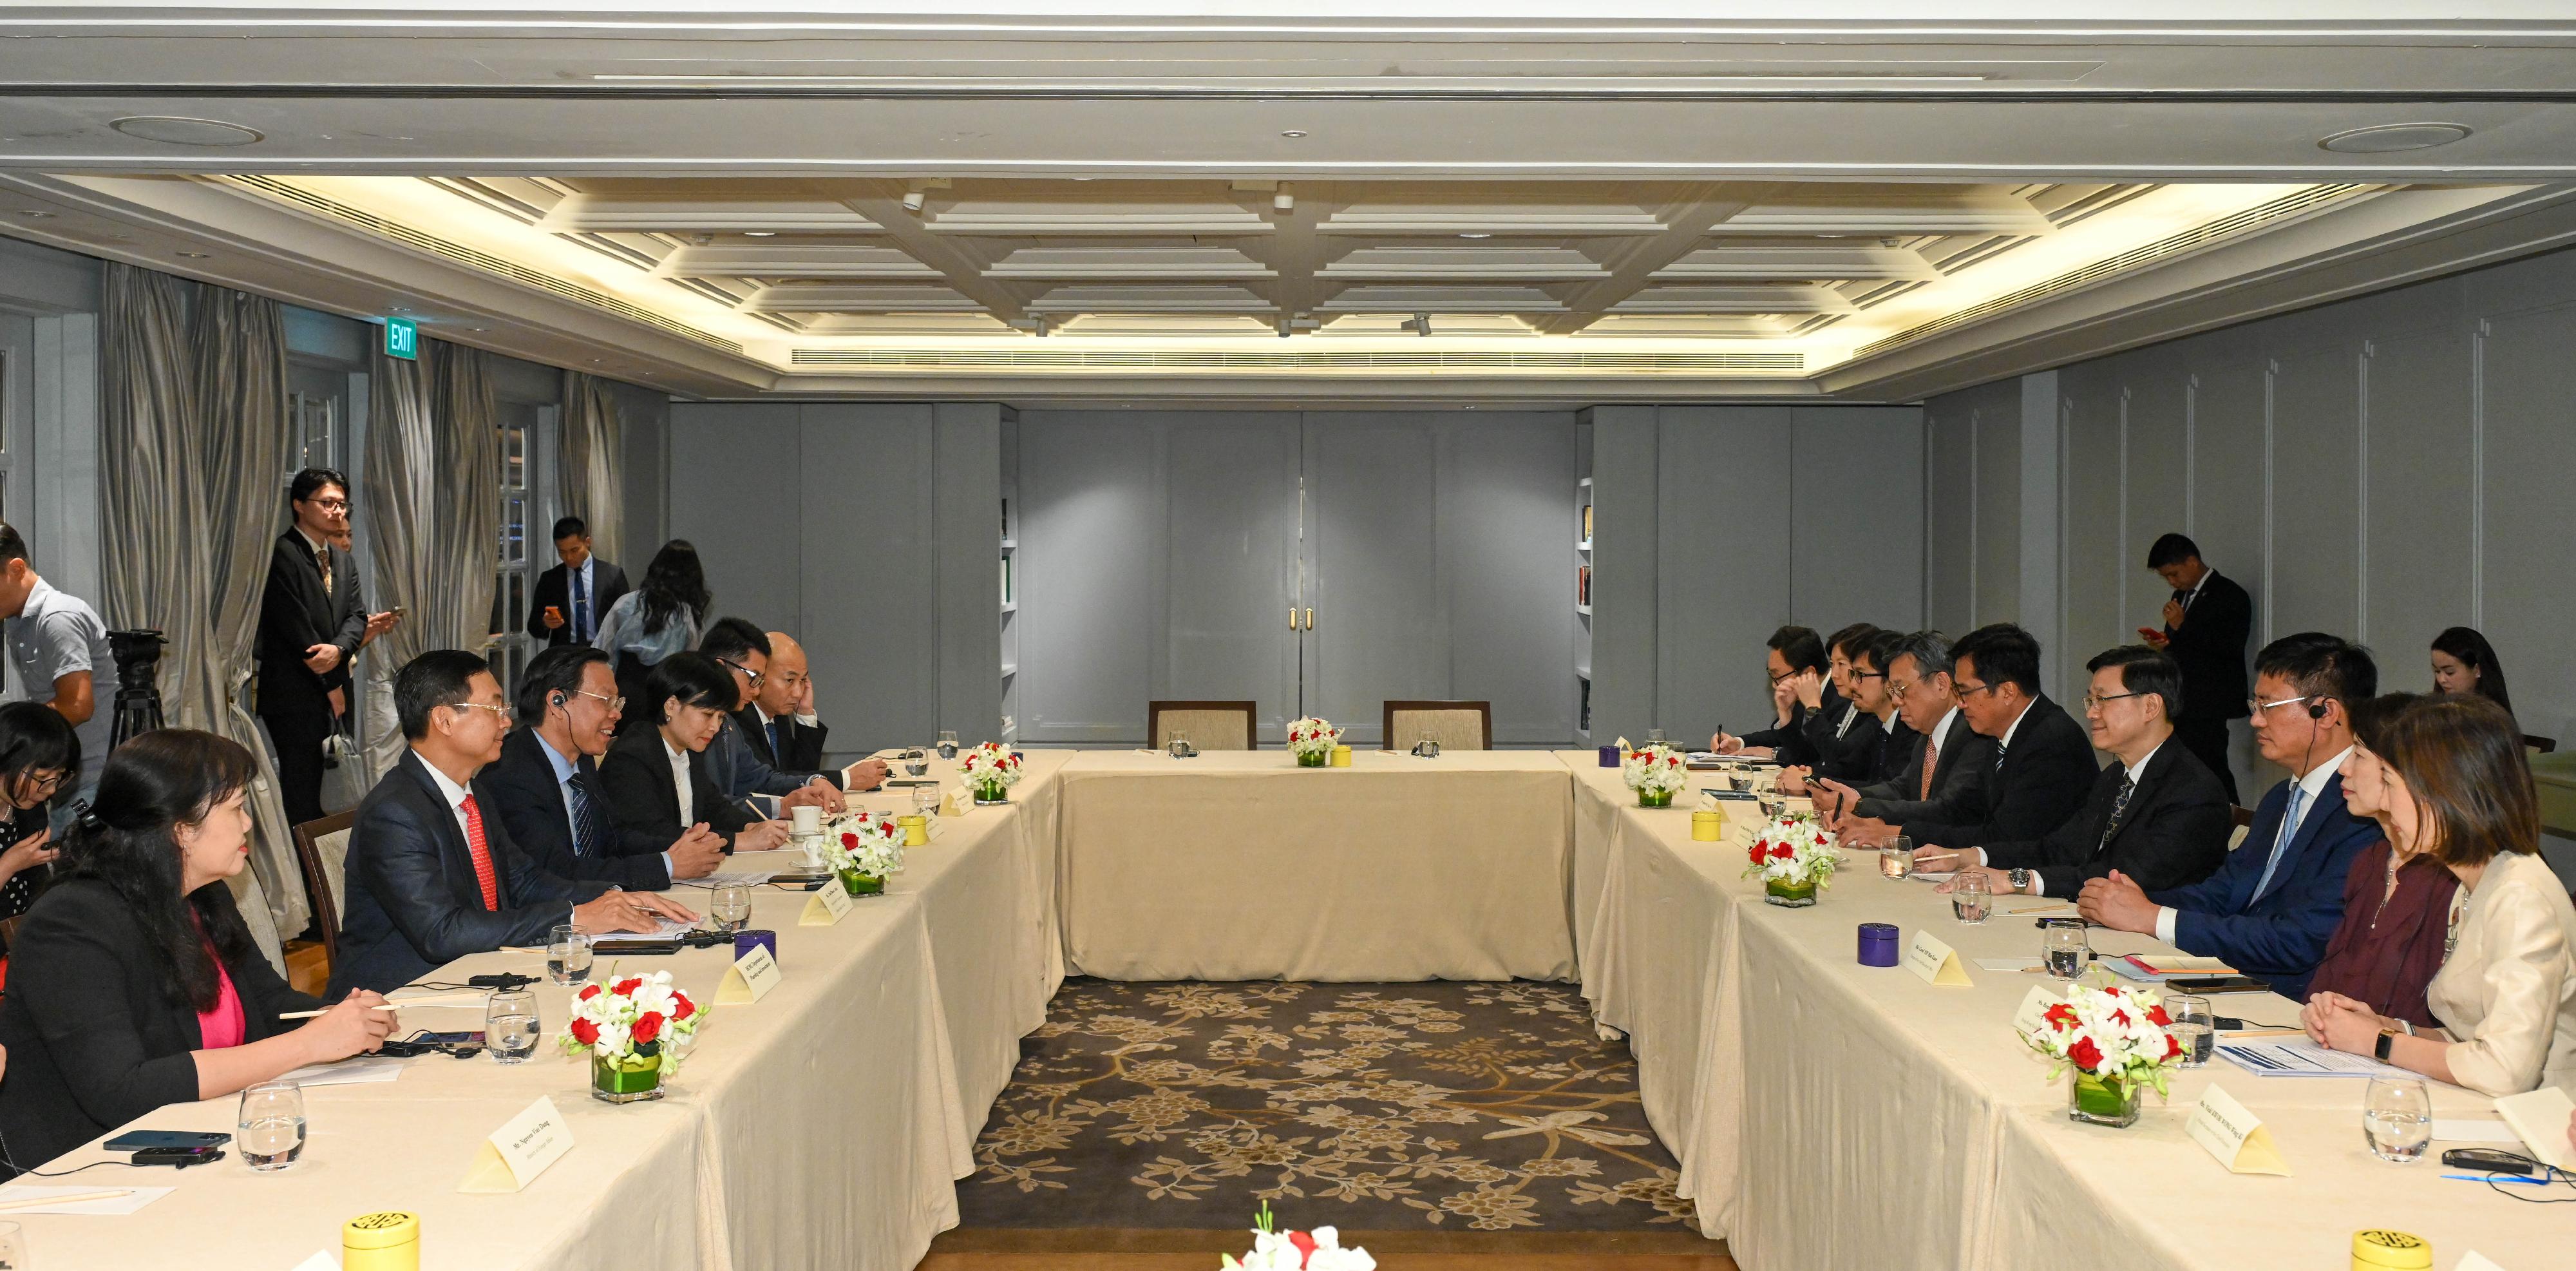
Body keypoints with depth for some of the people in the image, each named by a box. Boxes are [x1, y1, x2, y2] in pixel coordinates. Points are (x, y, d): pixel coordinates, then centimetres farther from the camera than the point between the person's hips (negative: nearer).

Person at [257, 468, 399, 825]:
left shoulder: (344, 560, 18)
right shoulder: (281, 555, -8)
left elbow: (356, 616, 10)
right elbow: (294, 627, -12)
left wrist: (337, 649, -14)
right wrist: (332, 685, -7)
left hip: (334, 694, 7)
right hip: (294, 694, -7)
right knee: (303, 797, -7)